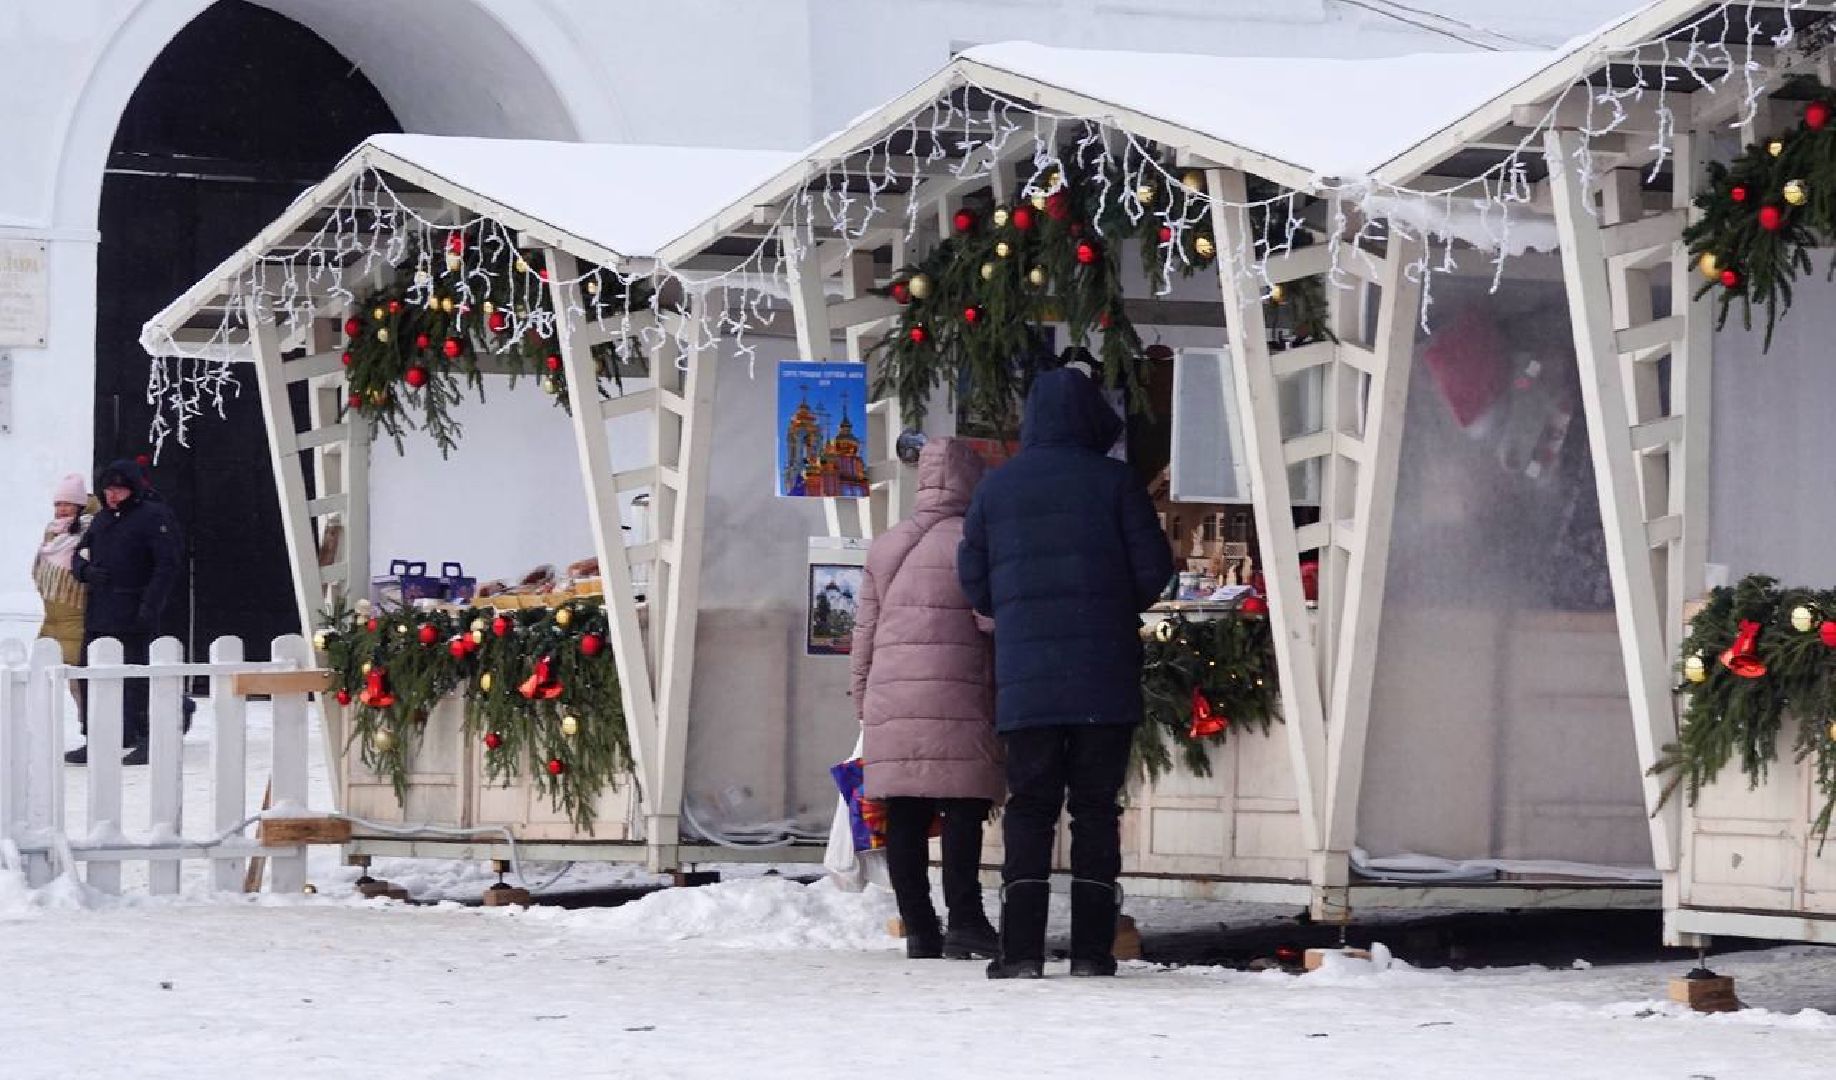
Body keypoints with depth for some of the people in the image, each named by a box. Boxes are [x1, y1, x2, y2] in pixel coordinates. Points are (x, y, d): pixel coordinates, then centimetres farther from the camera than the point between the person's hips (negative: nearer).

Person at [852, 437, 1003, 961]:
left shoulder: (886, 546, 16)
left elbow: (865, 631, 17)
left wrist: (862, 701, 23)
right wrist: (1003, 698, 2)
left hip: (890, 699, 5)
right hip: (958, 699, -5)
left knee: (905, 817, 3)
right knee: (963, 808, -4)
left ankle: (919, 928, 4)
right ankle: (964, 920, -10)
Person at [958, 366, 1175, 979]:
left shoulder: (997, 488, 5)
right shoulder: (1113, 483, -2)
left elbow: (974, 583, 8)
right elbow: (1154, 571, -2)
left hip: (1024, 675, 1)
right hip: (1104, 675, -1)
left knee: (1029, 807, 4)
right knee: (1096, 807, 5)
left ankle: (1022, 948, -4)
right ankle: (1092, 947, 2)